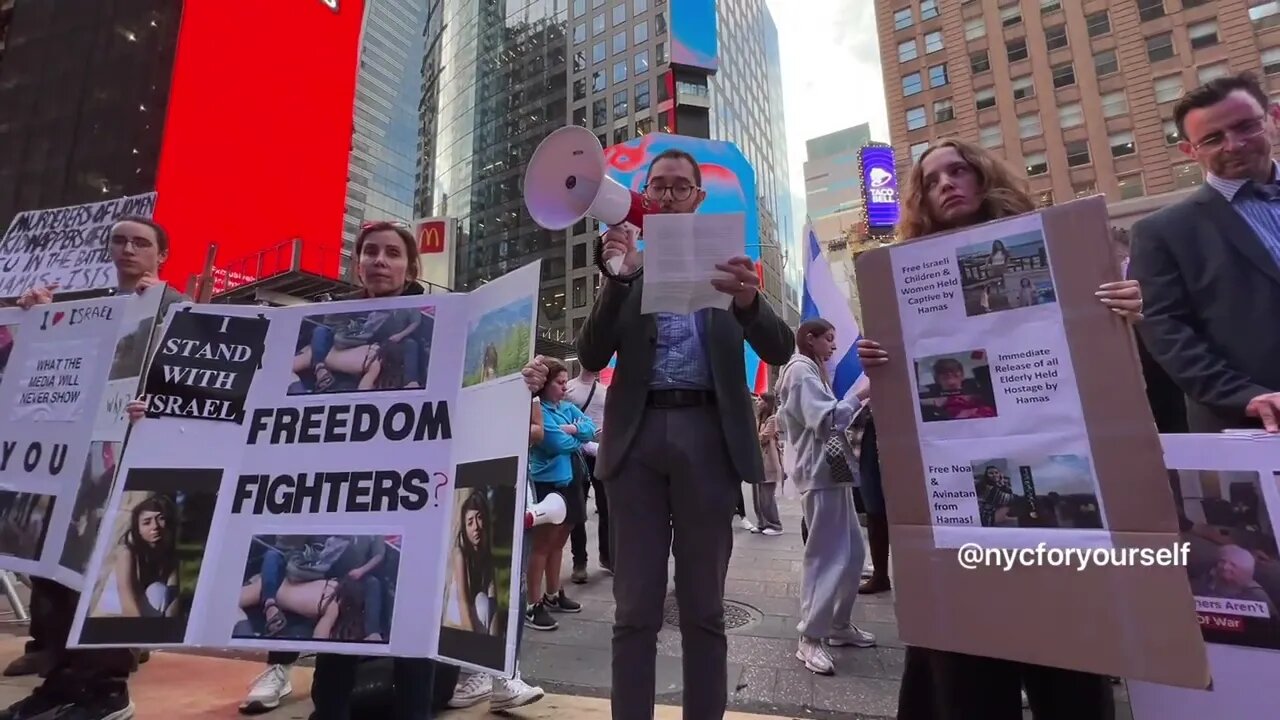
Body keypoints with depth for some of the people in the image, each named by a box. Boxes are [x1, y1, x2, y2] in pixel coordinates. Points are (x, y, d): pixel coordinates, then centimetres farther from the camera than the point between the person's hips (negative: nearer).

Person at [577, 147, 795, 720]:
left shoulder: (727, 264, 11)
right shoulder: (624, 269, 12)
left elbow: (780, 351, 1)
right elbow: (591, 358, 1)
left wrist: (749, 300, -22)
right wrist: (617, 279, -15)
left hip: (708, 435, 0)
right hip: (639, 436, 1)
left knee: (704, 608, 8)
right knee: (635, 609, 6)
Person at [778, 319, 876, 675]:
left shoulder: (812, 370, 25)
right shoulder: (801, 369, -9)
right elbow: (824, 420, -18)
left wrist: (857, 409, 16)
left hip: (832, 471, 11)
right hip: (819, 473, -11)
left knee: (853, 552, 13)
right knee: (826, 556, -9)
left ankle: (840, 625, 24)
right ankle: (810, 639, 0)